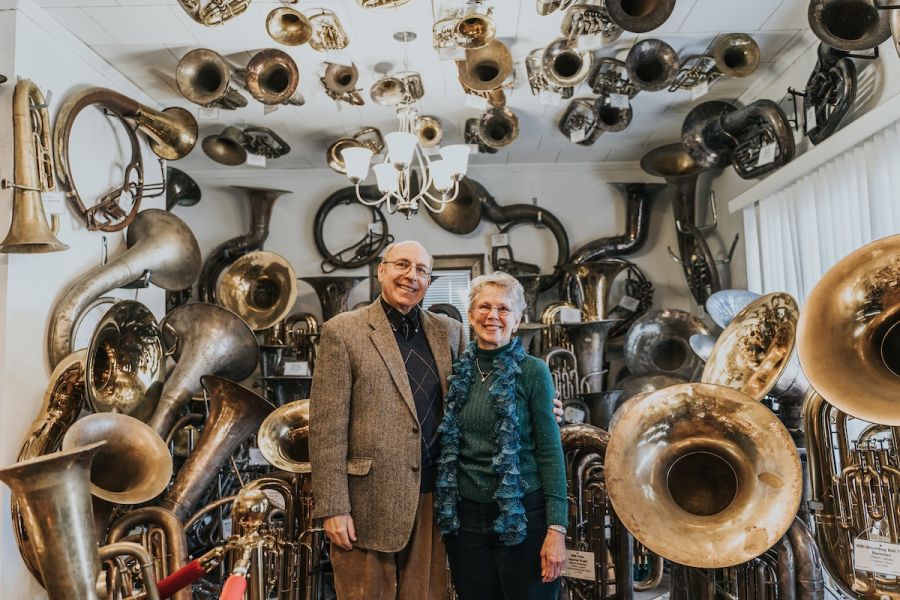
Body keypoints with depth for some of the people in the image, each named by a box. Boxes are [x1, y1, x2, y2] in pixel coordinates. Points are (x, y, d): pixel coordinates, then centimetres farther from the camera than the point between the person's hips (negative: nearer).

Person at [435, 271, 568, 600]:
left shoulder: (533, 371, -7)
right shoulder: (457, 371, 3)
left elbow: (550, 450, -8)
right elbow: (447, 447, 11)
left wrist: (557, 529, -12)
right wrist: (444, 506, 6)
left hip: (523, 514, -3)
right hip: (464, 515, 4)